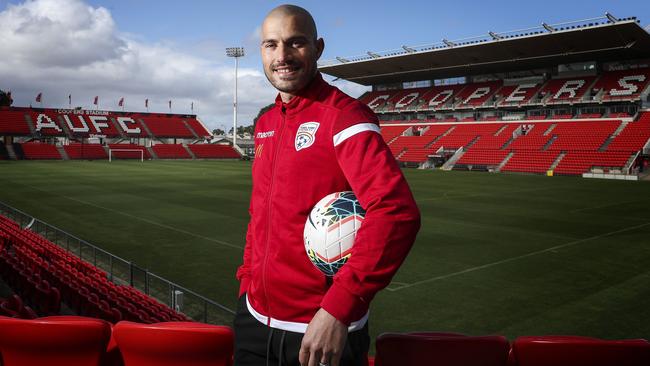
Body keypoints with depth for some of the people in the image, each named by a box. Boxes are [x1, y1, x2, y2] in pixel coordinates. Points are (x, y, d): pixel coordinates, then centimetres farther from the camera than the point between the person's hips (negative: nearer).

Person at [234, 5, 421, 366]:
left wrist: (339, 308, -29)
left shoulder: (341, 115, -15)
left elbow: (397, 211, -27)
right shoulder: (265, 124, 9)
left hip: (323, 329, -7)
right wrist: (247, 281, 15)